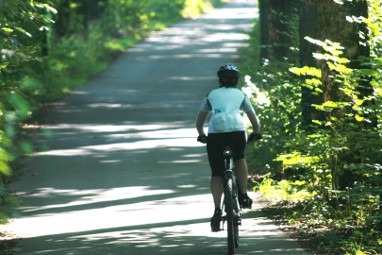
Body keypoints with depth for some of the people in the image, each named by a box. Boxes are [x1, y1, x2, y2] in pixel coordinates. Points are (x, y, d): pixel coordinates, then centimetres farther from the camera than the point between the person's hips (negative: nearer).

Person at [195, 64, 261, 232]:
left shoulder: (212, 95, 25)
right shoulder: (240, 95, 24)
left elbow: (200, 120, 31)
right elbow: (254, 118, 29)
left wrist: (201, 134, 48)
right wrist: (256, 132, 46)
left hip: (215, 134, 0)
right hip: (237, 131, 0)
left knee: (216, 174, 8)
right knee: (239, 159, 29)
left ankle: (217, 210, -4)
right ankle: (243, 196, 22)